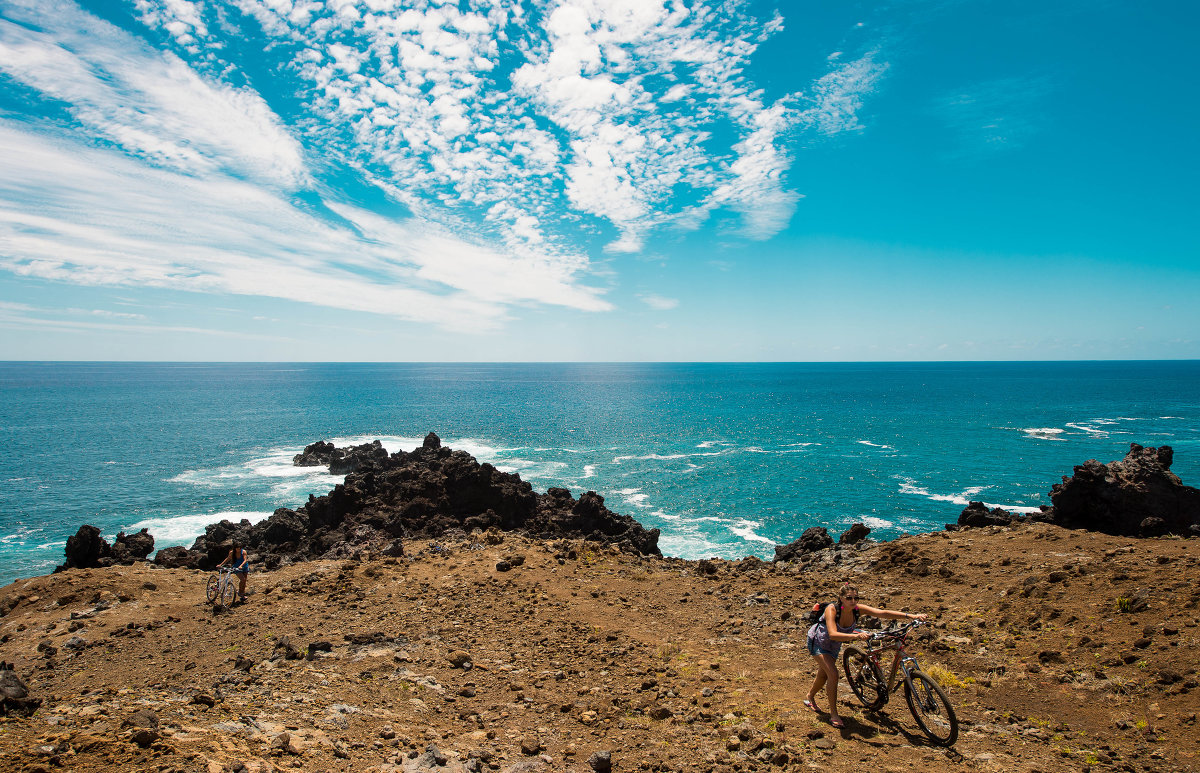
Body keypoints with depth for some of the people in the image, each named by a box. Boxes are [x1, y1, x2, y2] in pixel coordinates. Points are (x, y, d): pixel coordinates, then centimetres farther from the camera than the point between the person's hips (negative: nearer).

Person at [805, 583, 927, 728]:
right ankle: (834, 715, -7)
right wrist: (856, 636, -64)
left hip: (833, 646, 6)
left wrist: (910, 616, -44)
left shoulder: (857, 609, -24)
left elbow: (883, 613, -33)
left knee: (824, 675, 19)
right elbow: (833, 634, -50)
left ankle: (810, 698, 48)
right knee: (833, 674, -21)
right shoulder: (831, 609, -36)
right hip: (818, 642, -6)